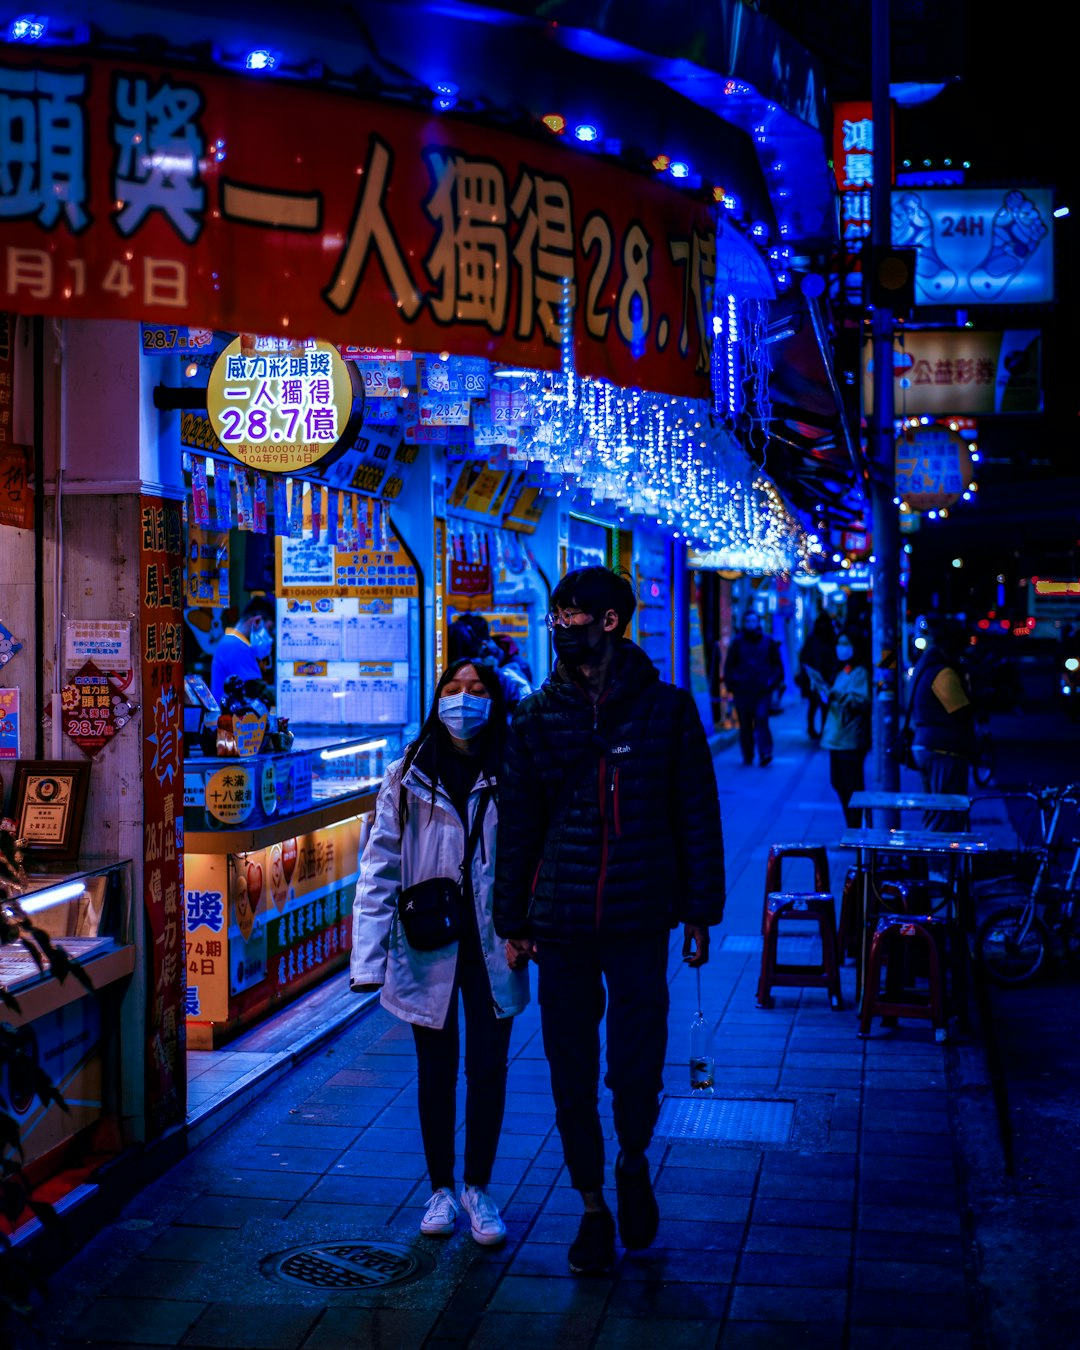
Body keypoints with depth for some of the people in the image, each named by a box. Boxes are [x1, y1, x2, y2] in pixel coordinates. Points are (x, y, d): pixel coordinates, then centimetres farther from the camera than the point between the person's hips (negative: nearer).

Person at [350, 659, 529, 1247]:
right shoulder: (408, 778, 0)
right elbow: (380, 868, -2)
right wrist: (369, 957, -8)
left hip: (490, 949, 0)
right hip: (428, 947, 0)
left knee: (487, 1068, 6)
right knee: (436, 1071, 10)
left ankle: (478, 1187, 24)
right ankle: (441, 1189, 26)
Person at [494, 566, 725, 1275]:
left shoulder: (667, 709, 0)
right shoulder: (537, 717, 4)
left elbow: (698, 816, 3)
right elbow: (517, 826, 8)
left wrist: (700, 915, 1)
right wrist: (512, 923, 6)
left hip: (641, 922, -2)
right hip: (561, 924, 2)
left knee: (636, 1069, -3)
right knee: (572, 1074, 8)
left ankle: (634, 1163, 29)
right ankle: (594, 1208, 25)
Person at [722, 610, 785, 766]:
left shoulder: (768, 641, 7)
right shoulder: (737, 642, 6)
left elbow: (777, 664, 13)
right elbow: (729, 665, 10)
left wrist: (773, 681, 0)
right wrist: (732, 683, 0)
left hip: (763, 690, -1)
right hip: (742, 691, 1)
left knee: (761, 720, -14)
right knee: (745, 724, 4)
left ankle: (765, 754, -14)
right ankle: (747, 756, 14)